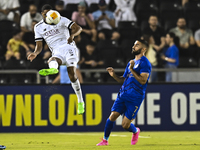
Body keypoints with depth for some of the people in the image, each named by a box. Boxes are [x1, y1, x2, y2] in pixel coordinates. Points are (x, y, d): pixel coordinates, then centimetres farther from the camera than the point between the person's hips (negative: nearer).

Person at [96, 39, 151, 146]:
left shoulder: (145, 63, -8)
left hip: (135, 97, -7)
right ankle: (105, 140, 8)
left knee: (125, 125, -5)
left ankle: (135, 131, 28)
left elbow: (143, 80, -18)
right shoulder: (131, 62, 19)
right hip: (123, 94, 7)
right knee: (112, 116, -5)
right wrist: (114, 75, 5)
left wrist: (131, 70, -20)